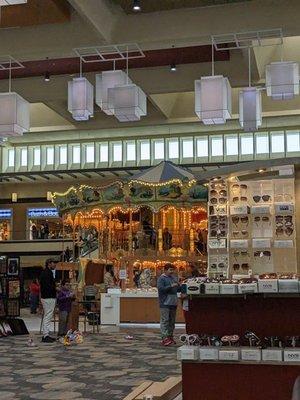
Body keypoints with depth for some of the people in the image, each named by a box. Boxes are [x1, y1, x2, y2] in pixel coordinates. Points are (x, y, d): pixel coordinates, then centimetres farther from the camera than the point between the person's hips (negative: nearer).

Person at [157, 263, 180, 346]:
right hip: (165, 303, -8)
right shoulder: (161, 278, -6)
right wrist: (171, 286, -22)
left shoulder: (174, 278, 17)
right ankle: (164, 338, -11)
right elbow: (160, 289, -18)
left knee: (172, 321, 12)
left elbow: (178, 288, 23)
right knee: (165, 320, -9)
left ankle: (170, 336, 19)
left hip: (173, 303, 8)